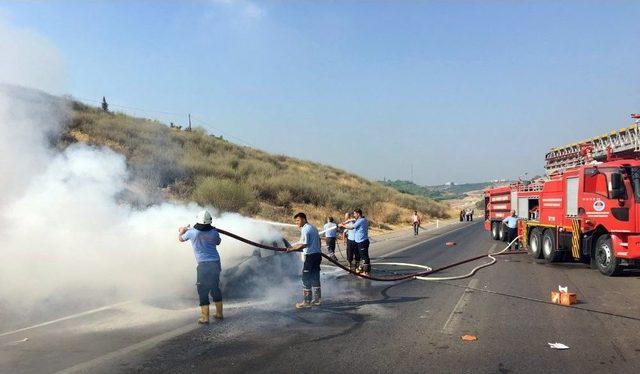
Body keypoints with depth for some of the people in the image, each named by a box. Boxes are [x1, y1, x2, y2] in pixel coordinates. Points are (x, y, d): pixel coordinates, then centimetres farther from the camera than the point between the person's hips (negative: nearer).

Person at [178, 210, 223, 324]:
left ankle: (205, 317, 1)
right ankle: (219, 313, 26)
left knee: (203, 290, 2)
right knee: (215, 288, 18)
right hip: (216, 263, 4)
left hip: (203, 265, -4)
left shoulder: (192, 232, -5)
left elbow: (181, 238, 15)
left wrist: (182, 230, 36)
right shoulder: (214, 233, 3)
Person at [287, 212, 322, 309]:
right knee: (315, 278, 15)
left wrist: (291, 249, -18)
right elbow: (318, 240, 21)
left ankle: (306, 301, 0)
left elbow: (303, 244, -21)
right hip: (318, 254, 9)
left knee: (306, 279, -3)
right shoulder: (313, 227, 15)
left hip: (310, 256, -9)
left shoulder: (305, 229, -14)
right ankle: (316, 299, 21)